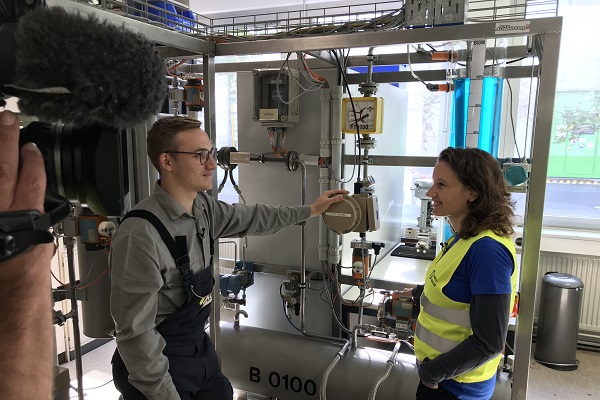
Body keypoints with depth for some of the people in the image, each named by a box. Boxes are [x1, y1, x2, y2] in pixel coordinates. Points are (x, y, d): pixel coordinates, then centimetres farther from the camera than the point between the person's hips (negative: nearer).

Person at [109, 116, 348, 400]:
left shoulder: (202, 207, -4)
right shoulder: (140, 235, -28)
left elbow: (250, 219, 12)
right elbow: (135, 331, -23)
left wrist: (309, 210, 18)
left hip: (200, 350, 7)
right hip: (158, 365, -7)